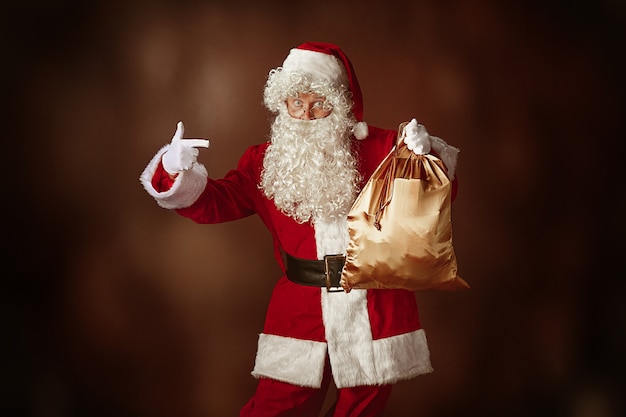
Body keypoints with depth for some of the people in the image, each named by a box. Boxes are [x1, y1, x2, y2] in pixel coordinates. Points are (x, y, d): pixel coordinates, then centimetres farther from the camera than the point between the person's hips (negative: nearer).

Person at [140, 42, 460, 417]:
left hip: (375, 311, -1)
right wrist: (177, 175, -18)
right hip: (301, 312, 1)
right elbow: (216, 202, 0)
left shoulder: (378, 149, -2)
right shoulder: (266, 161, 5)